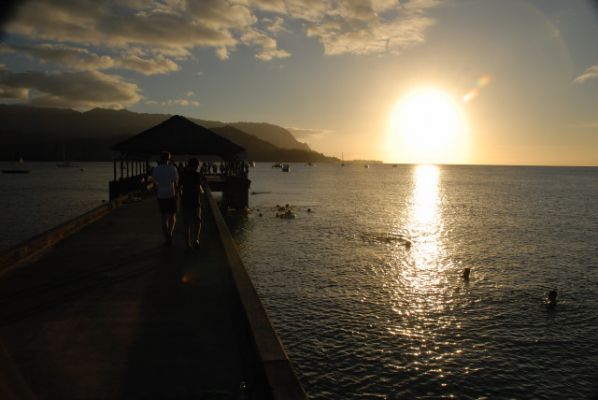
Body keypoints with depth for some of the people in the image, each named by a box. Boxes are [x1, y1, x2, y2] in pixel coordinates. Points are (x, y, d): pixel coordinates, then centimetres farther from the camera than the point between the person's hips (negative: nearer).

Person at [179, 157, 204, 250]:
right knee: (197, 222, 15)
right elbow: (199, 189, -18)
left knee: (187, 225, 11)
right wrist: (202, 191, 6)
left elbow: (180, 188, 7)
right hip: (195, 202, -3)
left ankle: (188, 244, 14)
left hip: (185, 202, 3)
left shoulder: (183, 174, 1)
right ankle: (196, 239, -6)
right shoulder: (197, 175, -12)